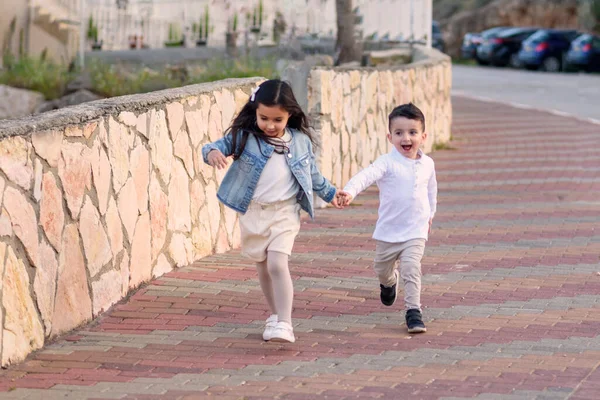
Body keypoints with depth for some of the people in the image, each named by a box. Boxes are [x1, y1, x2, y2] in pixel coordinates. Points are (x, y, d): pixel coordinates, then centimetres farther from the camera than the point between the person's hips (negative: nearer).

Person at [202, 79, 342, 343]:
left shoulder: (300, 140, 1)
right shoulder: (244, 136, -5)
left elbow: (312, 173, 15)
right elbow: (220, 146, -8)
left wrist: (329, 192, 25)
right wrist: (212, 153, -31)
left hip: (284, 212, -2)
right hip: (252, 212, 2)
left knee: (277, 264, -17)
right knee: (263, 268, 12)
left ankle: (284, 324, -17)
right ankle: (275, 316, 30)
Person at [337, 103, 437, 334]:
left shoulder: (427, 164, 2)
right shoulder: (387, 163, -13)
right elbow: (366, 176, -30)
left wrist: (430, 214, 29)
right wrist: (349, 192, -48)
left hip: (416, 231, 0)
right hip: (388, 230, 0)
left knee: (411, 268, -18)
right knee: (382, 269, 18)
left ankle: (413, 311, -12)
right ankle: (390, 282, 53)